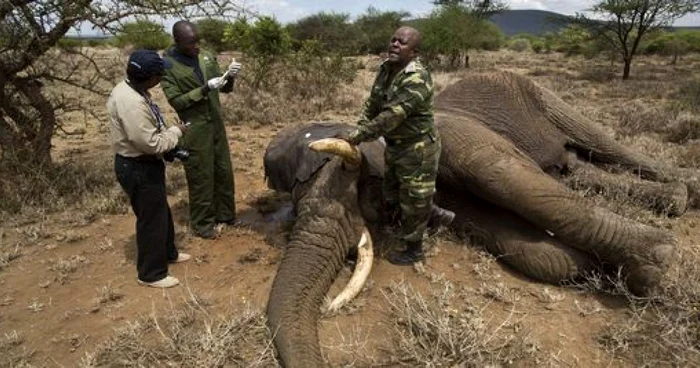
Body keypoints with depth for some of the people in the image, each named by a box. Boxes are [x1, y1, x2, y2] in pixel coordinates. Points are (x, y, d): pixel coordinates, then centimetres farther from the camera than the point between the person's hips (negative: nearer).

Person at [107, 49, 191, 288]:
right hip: (138, 168, -10)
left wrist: (171, 149, 11)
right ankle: (151, 274, 20)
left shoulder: (130, 89, 4)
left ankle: (168, 253, 44)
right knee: (151, 219, 3)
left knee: (162, 212, 24)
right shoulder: (131, 103, -30)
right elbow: (151, 143, -29)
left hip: (143, 163, 10)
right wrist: (176, 131, -13)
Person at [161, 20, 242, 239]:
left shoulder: (207, 58, 4)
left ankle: (225, 214, 32)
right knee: (201, 177, 4)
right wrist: (204, 89, -23)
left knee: (224, 172, 14)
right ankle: (202, 224, 20)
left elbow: (225, 89, 10)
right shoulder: (168, 66, -11)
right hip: (194, 130, -6)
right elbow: (176, 101, -14)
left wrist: (230, 77, -12)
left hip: (216, 124, 6)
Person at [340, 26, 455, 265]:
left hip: (417, 149, -9)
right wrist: (358, 133, -4)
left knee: (413, 200, 7)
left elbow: (391, 117, -32)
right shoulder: (386, 69, 1)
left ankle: (414, 250, 29)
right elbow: (372, 104, 7)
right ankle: (436, 215, 42)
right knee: (392, 197, 22)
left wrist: (358, 135, -28)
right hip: (395, 147, 9)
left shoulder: (416, 79, -27)